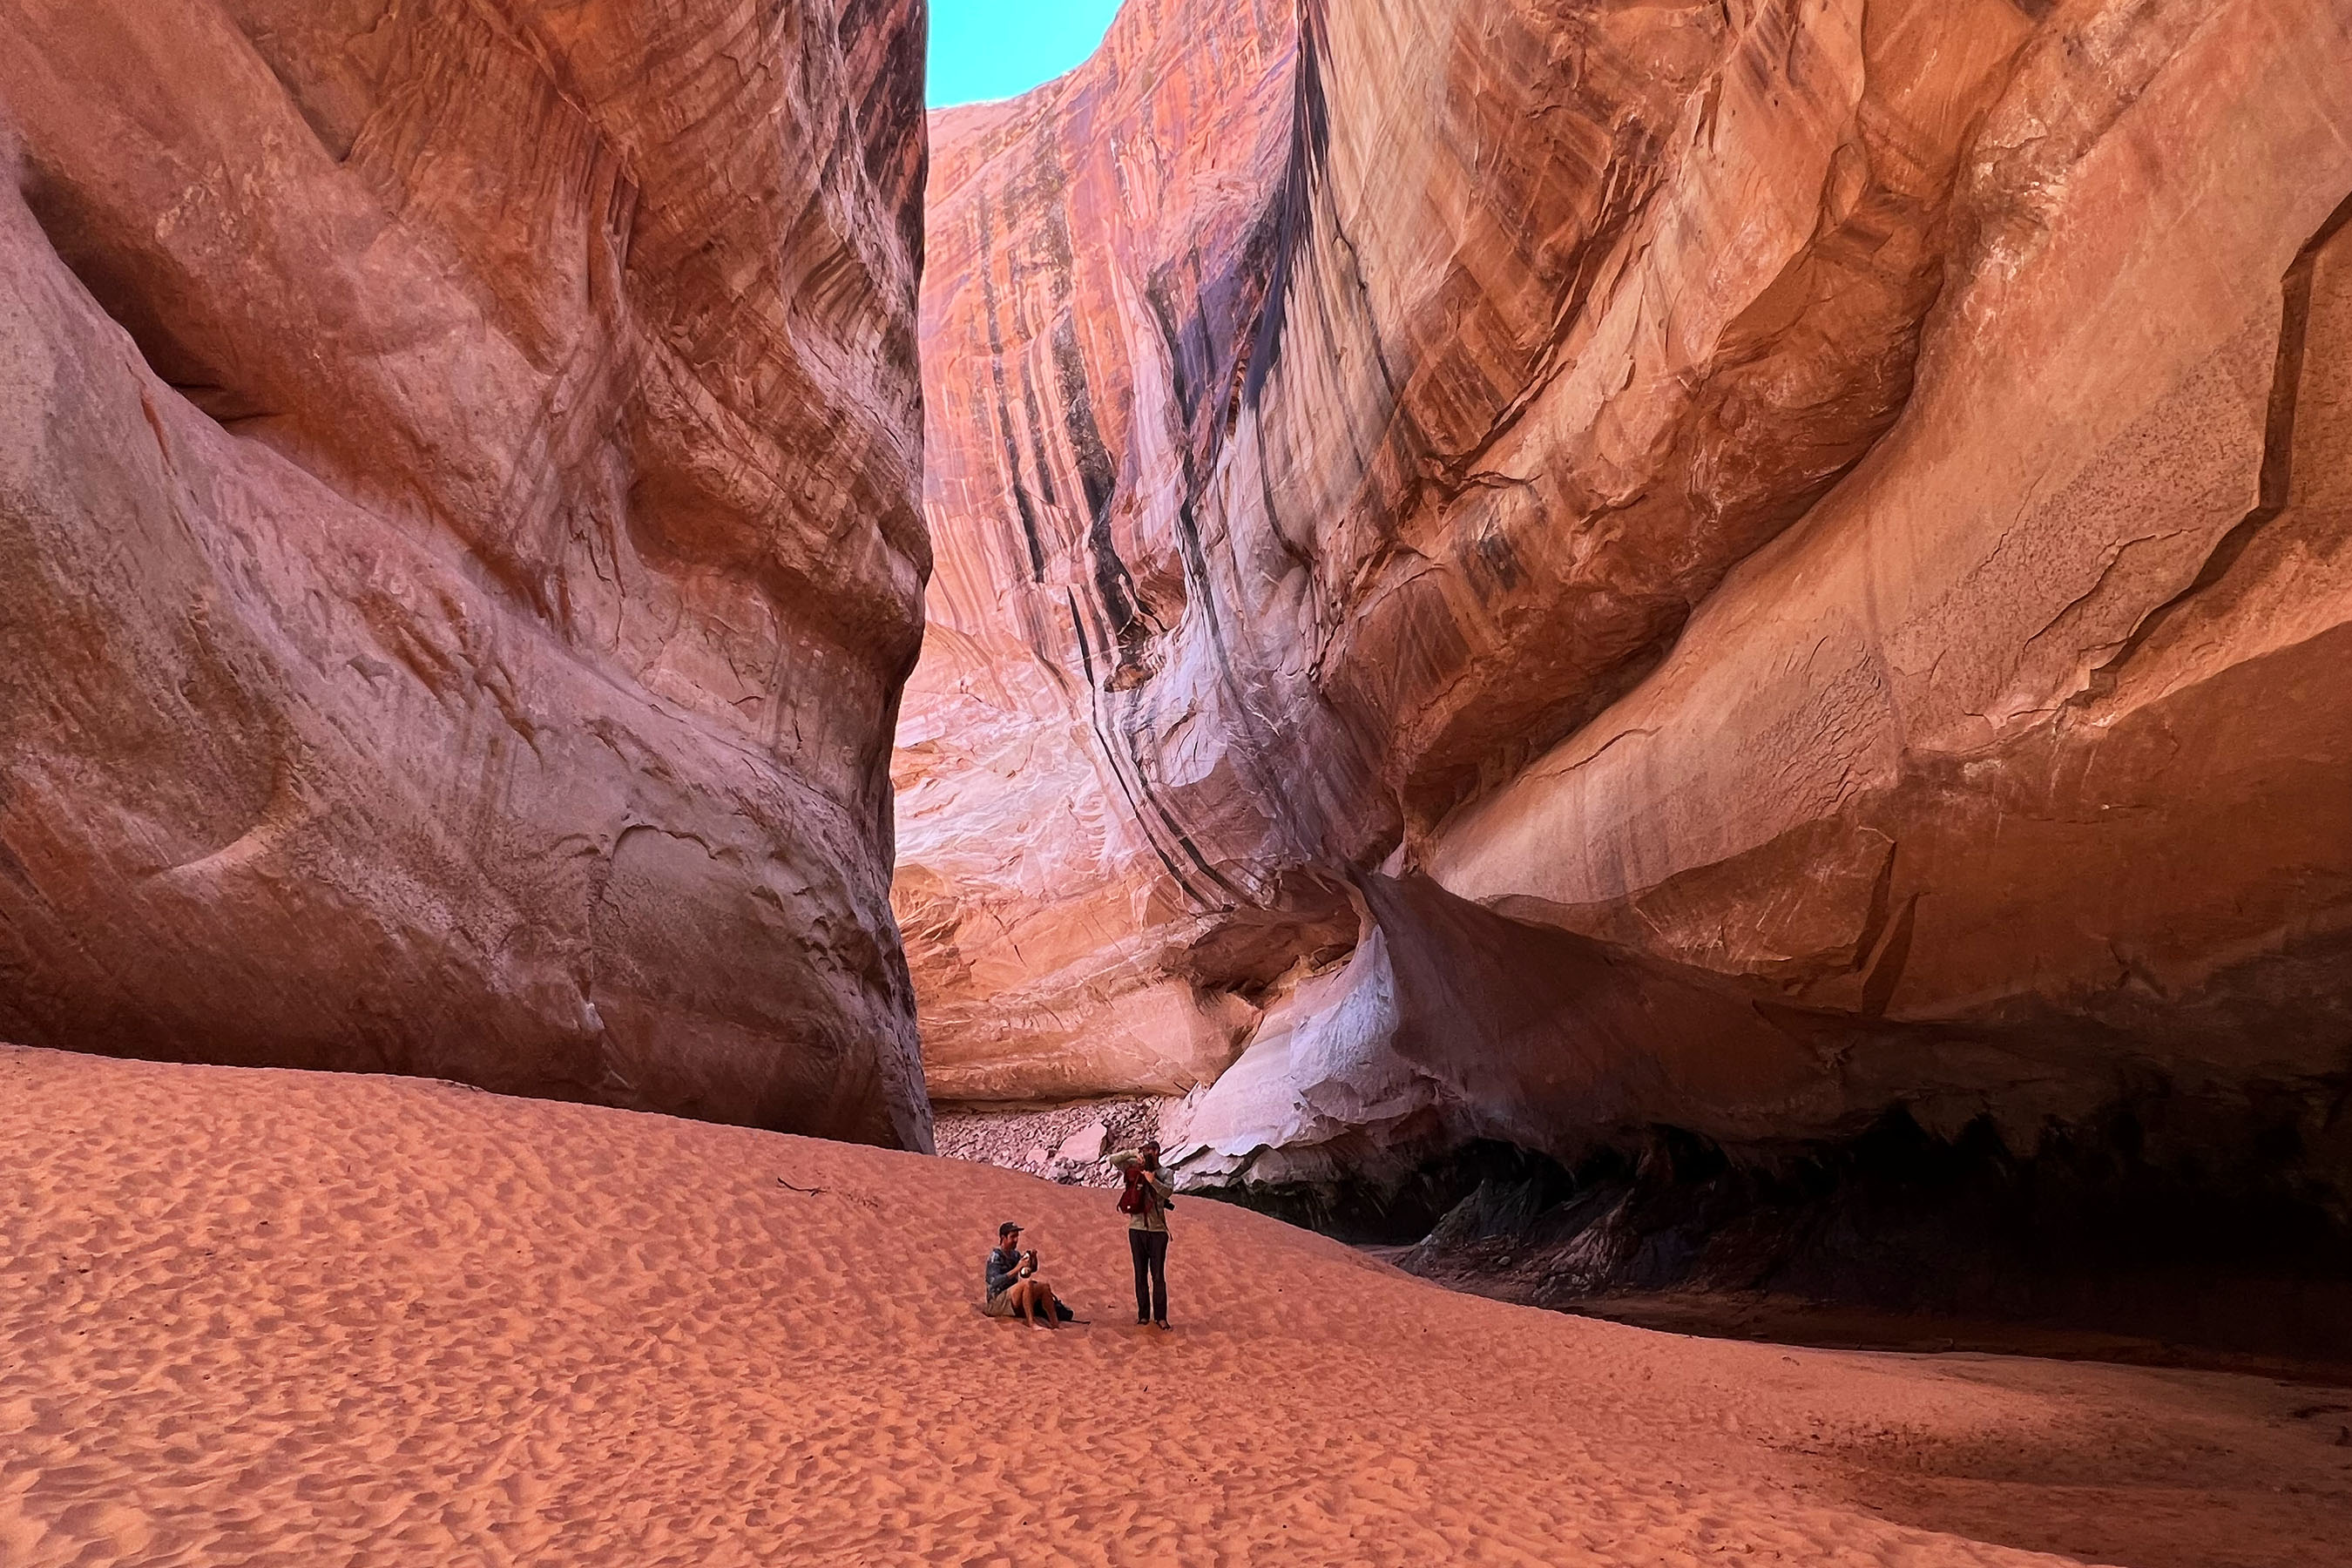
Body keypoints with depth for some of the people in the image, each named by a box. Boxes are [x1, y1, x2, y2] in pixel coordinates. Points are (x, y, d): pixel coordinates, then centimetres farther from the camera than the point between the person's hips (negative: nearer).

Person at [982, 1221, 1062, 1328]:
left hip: (1013, 1298, 9)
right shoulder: (995, 1257, -14)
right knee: (1027, 1283, -30)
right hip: (998, 1301, -8)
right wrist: (1017, 1268, -33)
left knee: (1044, 1286, -1)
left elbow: (1033, 1269, 21)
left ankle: (1055, 1323, -2)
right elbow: (996, 1282, -28)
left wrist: (1034, 1259, -2)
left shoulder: (1015, 1255, 11)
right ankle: (1031, 1322, -30)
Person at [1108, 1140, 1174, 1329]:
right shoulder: (1135, 1168, 6)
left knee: (1158, 1276, 0)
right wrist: (1133, 1152, -13)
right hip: (1137, 1228, 2)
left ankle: (1160, 1316, 7)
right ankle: (1143, 1315, 17)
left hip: (1157, 1230, -2)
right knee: (1140, 1275, 8)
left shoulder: (1165, 1173, 2)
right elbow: (1113, 1160, -4)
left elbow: (1168, 1192, -15)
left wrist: (1153, 1180, -27)